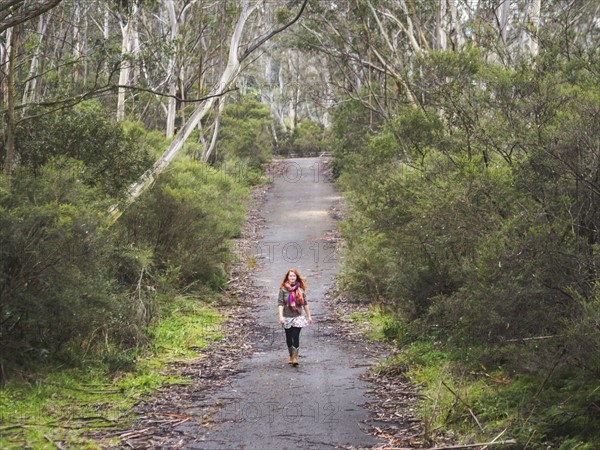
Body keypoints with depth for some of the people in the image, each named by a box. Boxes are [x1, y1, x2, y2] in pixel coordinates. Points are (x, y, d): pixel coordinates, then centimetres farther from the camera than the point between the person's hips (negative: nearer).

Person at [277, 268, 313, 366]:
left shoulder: (300, 289, 3)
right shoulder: (283, 289, -4)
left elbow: (305, 303, 11)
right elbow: (280, 303, -8)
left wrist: (309, 316, 12)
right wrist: (281, 316, -18)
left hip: (298, 317, 0)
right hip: (287, 317, 0)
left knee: (296, 336, -12)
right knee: (289, 338, 9)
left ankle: (295, 357, -13)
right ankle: (291, 356, 24)